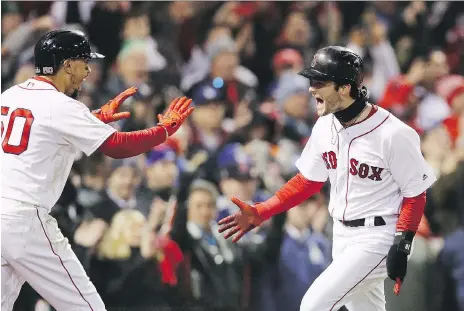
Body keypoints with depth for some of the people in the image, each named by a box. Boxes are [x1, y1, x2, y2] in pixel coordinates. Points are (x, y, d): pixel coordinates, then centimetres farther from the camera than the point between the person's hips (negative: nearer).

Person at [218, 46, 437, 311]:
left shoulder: (393, 134, -20)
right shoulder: (326, 127, 1)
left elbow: (415, 194, -14)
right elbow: (308, 181, 11)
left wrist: (402, 247, -22)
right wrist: (259, 213, 3)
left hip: (377, 238, -8)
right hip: (342, 237, 8)